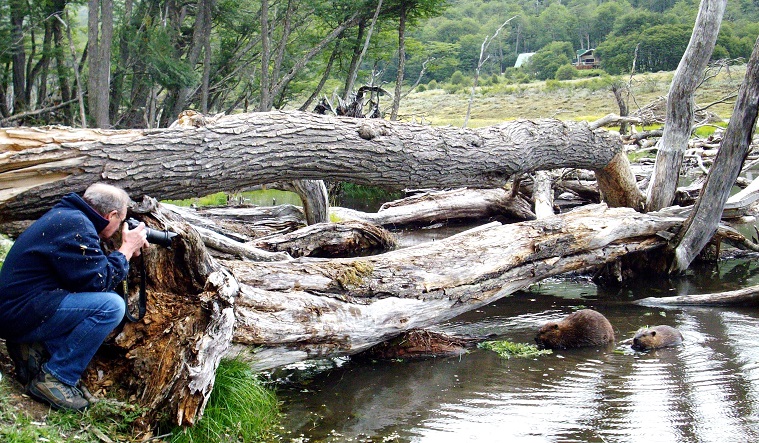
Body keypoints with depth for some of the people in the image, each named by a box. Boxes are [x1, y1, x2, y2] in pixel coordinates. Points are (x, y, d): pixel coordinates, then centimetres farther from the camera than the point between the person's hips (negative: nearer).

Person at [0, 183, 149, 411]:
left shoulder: (65, 214, 14)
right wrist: (127, 249, -4)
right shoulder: (76, 226, -17)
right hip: (21, 313, -10)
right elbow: (99, 280, -17)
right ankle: (53, 378, -14)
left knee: (106, 298, 13)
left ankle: (37, 348, 5)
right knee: (111, 306, -20)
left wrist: (128, 249, 12)